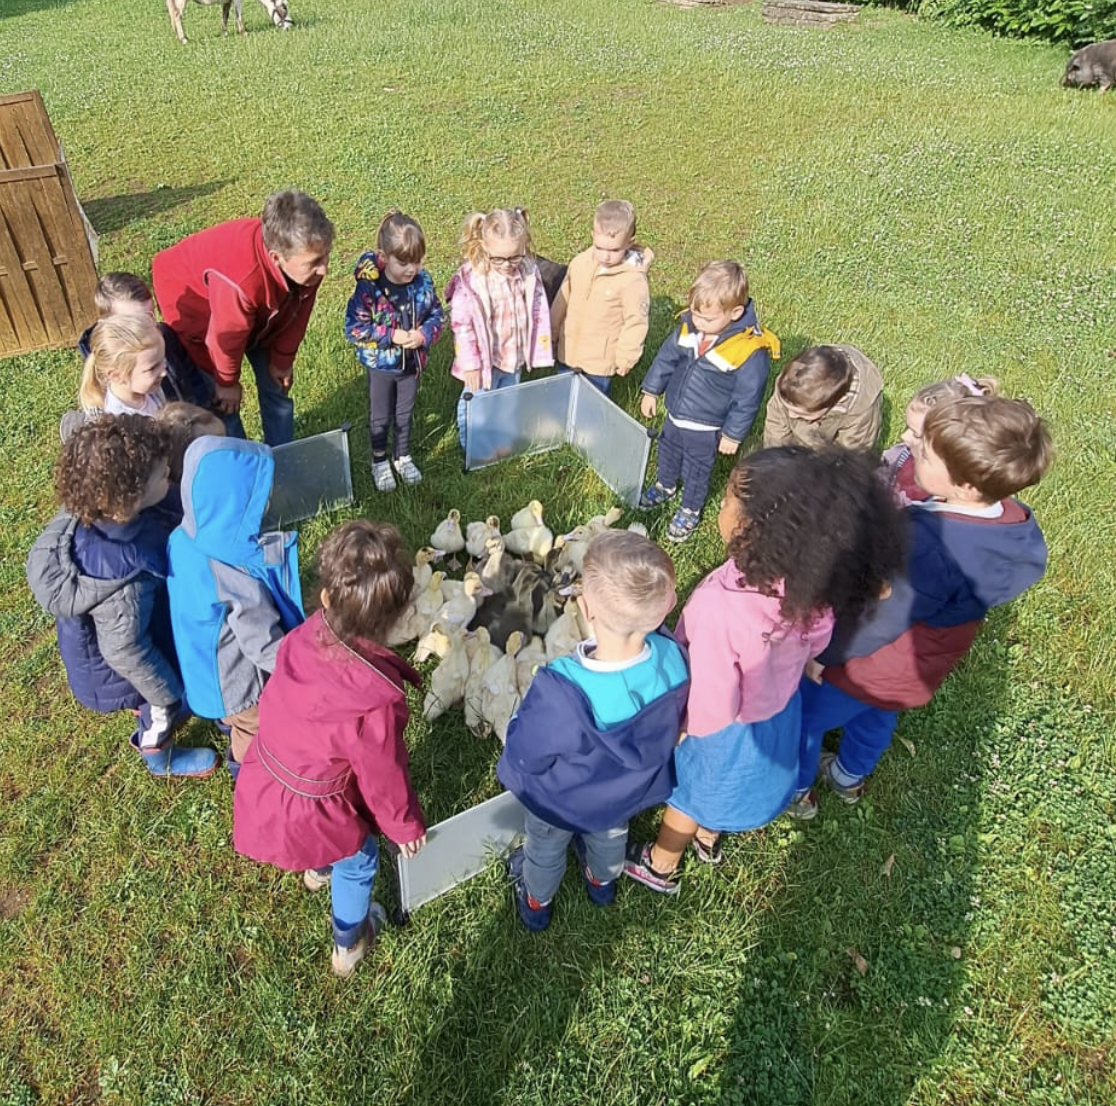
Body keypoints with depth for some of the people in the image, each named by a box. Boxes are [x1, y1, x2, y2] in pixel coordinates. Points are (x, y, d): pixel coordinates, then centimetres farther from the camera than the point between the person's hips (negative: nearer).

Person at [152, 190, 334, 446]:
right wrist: (227, 381, -9)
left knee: (276, 384, 11)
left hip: (260, 311, 6)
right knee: (224, 400, -3)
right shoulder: (241, 281, -48)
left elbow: (296, 312, -11)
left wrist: (282, 359, 2)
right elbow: (226, 337, -28)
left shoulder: (306, 255, -30)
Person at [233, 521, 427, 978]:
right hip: (307, 816, -5)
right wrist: (407, 827, 0)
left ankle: (318, 870, 73)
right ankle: (348, 945, 55)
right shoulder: (377, 701, -39)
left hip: (259, 787, 5)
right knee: (358, 860, 28)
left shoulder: (303, 637, -24)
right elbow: (383, 779, -21)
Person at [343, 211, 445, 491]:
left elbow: (437, 314, -2)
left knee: (405, 414, 22)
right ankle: (379, 461, 37)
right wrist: (390, 336, -27)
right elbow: (354, 327, -21)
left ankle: (403, 457, 43)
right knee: (380, 417, 17)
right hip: (381, 364, -3)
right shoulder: (369, 287, -24)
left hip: (412, 363, 3)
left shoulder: (423, 282, -13)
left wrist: (424, 334, -21)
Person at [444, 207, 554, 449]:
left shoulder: (529, 272, -11)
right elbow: (462, 324, -19)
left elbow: (539, 313, 0)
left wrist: (538, 352, 3)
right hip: (484, 359, -4)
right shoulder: (469, 278, -24)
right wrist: (470, 363, -16)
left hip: (515, 356, 5)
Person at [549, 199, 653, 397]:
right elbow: (562, 301, 7)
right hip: (568, 352, 6)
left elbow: (635, 322, -15)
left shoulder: (633, 279, -21)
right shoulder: (580, 262, -5)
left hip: (599, 361, -5)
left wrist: (625, 358, -10)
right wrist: (551, 335, 14)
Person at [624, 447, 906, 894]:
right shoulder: (815, 581, -25)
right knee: (714, 787, 35)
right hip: (781, 711, 5)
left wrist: (675, 726, -11)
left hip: (730, 732, -5)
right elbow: (815, 644, -4)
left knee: (688, 793, 26)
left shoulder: (720, 606, -44)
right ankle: (708, 838, 64)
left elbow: (711, 710, -32)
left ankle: (660, 866, 55)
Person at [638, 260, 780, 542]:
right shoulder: (688, 326, -15)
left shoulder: (751, 351, -30)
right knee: (667, 453, 30)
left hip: (705, 428, -5)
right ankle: (665, 486, 60)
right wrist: (651, 391, 9)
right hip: (675, 415, 6)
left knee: (696, 470, 18)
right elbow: (666, 357, 2)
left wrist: (733, 434, -12)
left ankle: (690, 511, 45)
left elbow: (747, 399, -19)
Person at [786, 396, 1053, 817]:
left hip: (869, 670, -7)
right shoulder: (1012, 523, -18)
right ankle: (849, 777, 62)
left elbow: (874, 623, -30)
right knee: (876, 720, 34)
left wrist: (820, 650, -15)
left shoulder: (928, 549, -44)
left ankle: (795, 790, 47)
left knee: (802, 715, 21)